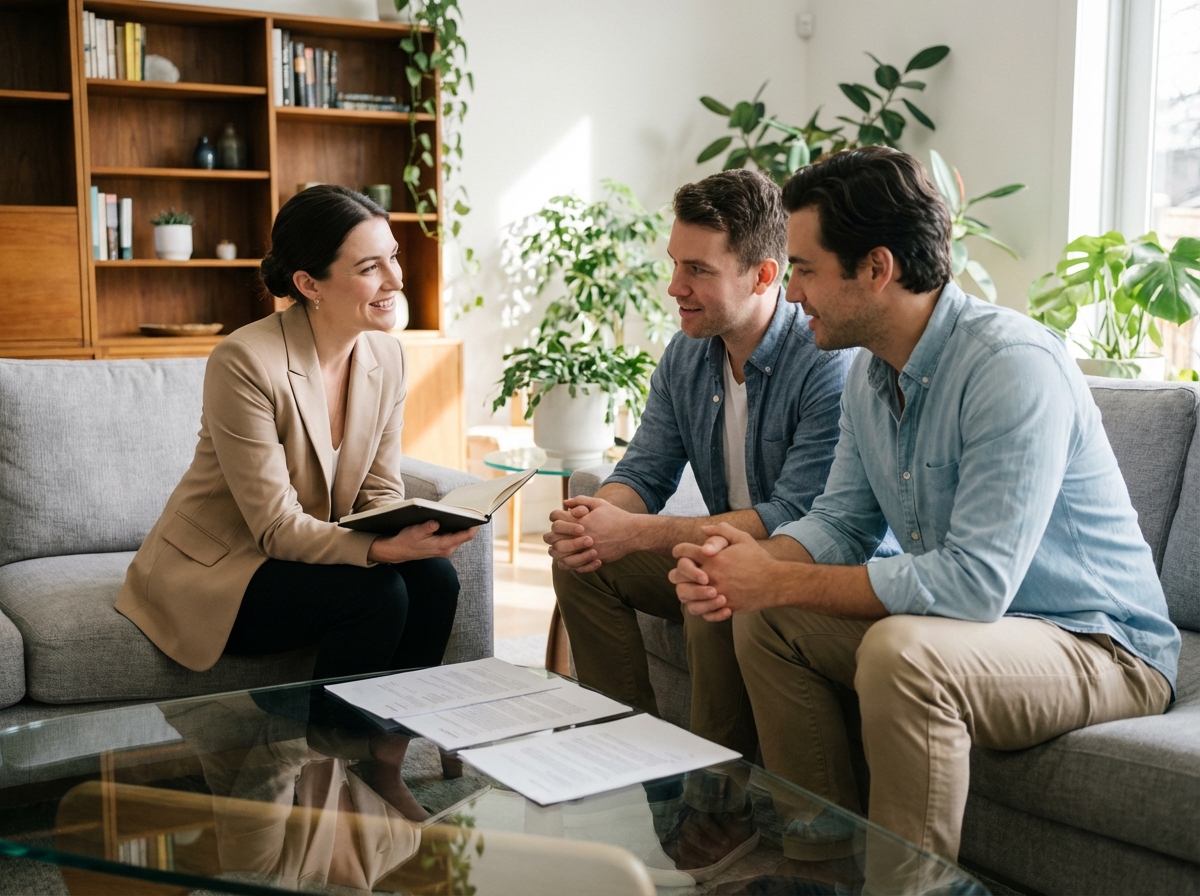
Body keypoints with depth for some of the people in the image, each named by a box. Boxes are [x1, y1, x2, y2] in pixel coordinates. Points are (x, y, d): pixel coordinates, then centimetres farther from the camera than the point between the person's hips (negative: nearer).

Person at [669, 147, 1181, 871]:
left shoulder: (1014, 365, -27)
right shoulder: (870, 374, 2)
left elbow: (976, 580, -32)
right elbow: (841, 521, 9)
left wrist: (780, 581, -26)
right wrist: (754, 560, -14)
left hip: (1101, 645, -8)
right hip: (972, 620, 9)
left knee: (903, 652, -35)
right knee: (765, 620, 0)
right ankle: (826, 857, 9)